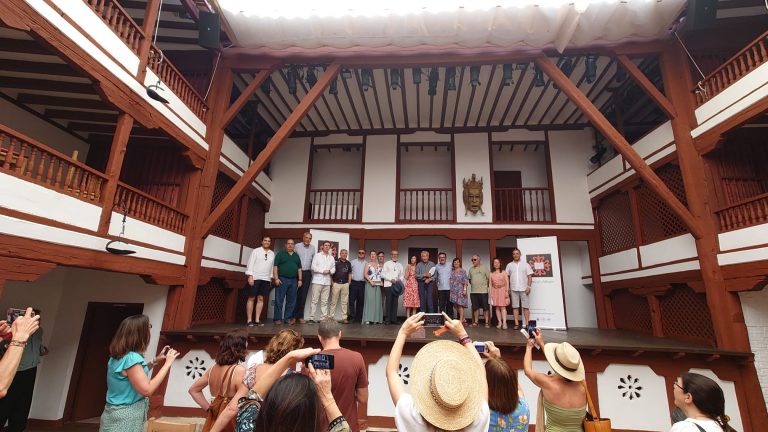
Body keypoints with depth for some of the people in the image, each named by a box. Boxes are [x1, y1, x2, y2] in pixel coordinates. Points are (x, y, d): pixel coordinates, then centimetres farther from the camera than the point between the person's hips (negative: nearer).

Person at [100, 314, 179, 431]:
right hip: (124, 419, -9)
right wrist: (167, 363, -21)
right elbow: (147, 390, -26)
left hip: (120, 415, 9)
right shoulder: (131, 357, -25)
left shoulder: (119, 356, 5)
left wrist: (156, 360, 13)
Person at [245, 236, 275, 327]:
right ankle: (249, 320, 4)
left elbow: (272, 266, 13)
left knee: (261, 299, 5)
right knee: (251, 298, 0)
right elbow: (250, 263, -5)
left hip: (266, 279, 4)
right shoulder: (256, 251, 0)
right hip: (255, 278, -4)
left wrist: (271, 278, 10)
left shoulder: (272, 254, 12)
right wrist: (250, 276, -13)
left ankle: (257, 320, 9)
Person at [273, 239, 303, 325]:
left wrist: (300, 280, 8)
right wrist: (276, 278, -12)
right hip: (282, 279, -4)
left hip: (293, 280, 4)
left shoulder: (296, 256, 17)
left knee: (291, 301, 6)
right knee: (279, 300, -3)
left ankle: (288, 318, 13)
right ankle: (278, 318, 3)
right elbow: (275, 267, -3)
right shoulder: (280, 254, 4)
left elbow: (299, 269, 16)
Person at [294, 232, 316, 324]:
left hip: (307, 273, 3)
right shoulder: (297, 246, 0)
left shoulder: (313, 247, 9)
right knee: (295, 294, -1)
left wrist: (312, 269, 5)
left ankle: (300, 316, 11)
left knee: (303, 295, 4)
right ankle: (293, 315, 6)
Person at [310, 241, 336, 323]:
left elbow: (334, 268, 14)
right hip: (317, 280, -4)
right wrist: (323, 271, -12)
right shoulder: (317, 255, 4)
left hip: (327, 282, 4)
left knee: (325, 301, 5)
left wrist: (330, 271, -8)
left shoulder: (332, 258, 17)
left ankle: (323, 318, 8)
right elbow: (313, 267, -5)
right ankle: (311, 318, 0)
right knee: (314, 300, -4)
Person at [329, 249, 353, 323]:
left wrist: (349, 282, 8)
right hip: (336, 283, -3)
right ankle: (331, 317, 9)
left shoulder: (348, 263, 10)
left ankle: (344, 317, 12)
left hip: (345, 284, 3)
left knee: (344, 302, 6)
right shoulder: (335, 262, -2)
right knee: (333, 301, 1)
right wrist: (332, 281, -5)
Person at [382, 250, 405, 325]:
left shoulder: (399, 265, 17)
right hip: (388, 285, -3)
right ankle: (388, 319, 0)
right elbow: (383, 274, -2)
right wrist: (391, 279, -12)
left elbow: (402, 274, 16)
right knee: (388, 301, -4)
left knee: (395, 302, 3)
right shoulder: (387, 264, 5)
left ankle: (394, 319, 7)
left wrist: (400, 279, -6)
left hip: (396, 285, 4)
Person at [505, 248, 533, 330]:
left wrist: (529, 286, -8)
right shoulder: (509, 265, 9)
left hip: (524, 289, -1)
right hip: (514, 289, 2)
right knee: (515, 307, 2)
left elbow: (529, 276, 2)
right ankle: (516, 324, 6)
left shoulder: (525, 264, 5)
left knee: (526, 307, -1)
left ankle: (527, 324, 4)